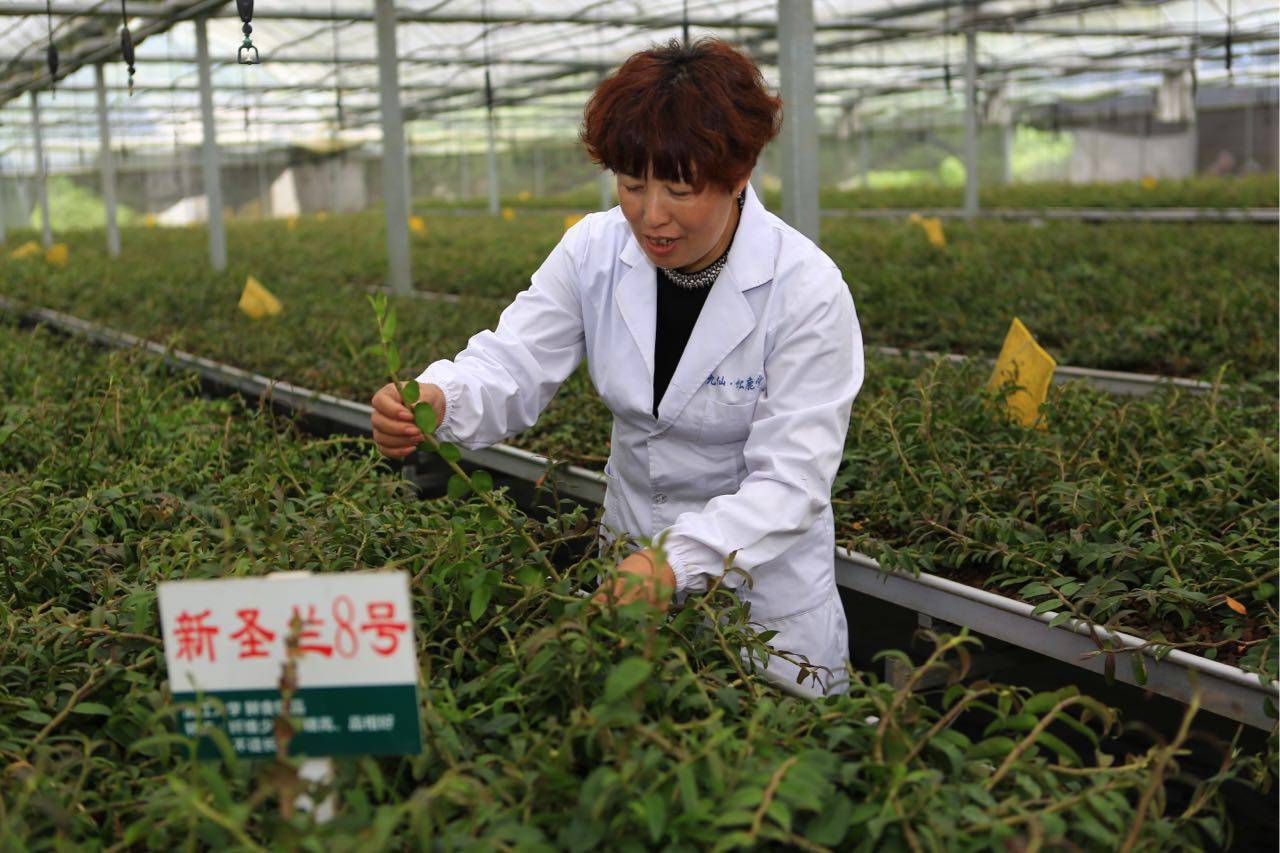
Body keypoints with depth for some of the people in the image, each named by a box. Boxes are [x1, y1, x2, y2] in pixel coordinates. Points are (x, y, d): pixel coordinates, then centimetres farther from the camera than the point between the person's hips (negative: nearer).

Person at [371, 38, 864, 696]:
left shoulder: (806, 289, -23)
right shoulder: (593, 252, -10)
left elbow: (791, 476, -26)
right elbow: (514, 362, -15)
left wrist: (679, 561, -42)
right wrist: (436, 401, -39)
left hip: (762, 571, -4)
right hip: (633, 555, 4)